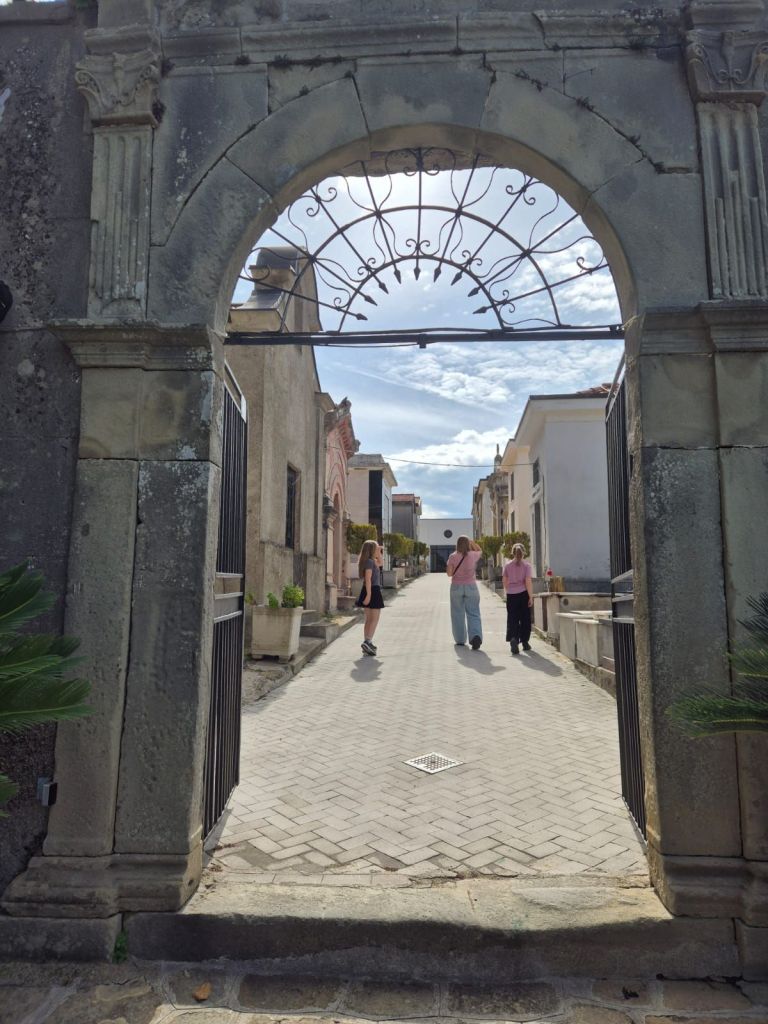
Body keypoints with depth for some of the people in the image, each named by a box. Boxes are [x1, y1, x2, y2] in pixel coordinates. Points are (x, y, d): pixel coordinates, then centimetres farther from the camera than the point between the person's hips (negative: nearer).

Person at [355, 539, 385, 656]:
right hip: (373, 591, -10)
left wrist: (380, 553, 18)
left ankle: (367, 643, 15)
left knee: (368, 619, 12)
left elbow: (381, 563, 32)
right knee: (375, 619, -7)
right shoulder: (369, 561, -14)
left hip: (369, 591, 10)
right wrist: (369, 594, -25)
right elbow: (368, 579, -21)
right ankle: (368, 641, -16)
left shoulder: (371, 561, 14)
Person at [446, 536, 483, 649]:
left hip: (456, 587, 0)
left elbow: (449, 573, -9)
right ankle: (476, 635, -20)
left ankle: (460, 640, 18)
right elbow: (480, 551, 21)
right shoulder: (473, 555, -3)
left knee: (458, 614, 11)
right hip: (471, 587, 0)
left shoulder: (453, 556, -7)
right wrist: (471, 542, 13)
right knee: (473, 614, 1)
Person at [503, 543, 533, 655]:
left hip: (511, 595, 1)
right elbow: (528, 582, -9)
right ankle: (524, 642, 21)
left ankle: (513, 639, -22)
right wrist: (531, 597, -5)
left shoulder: (508, 565, 5)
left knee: (512, 619, 1)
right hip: (523, 594, -1)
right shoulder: (526, 565, -3)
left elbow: (505, 582, 7)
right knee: (525, 619, 12)